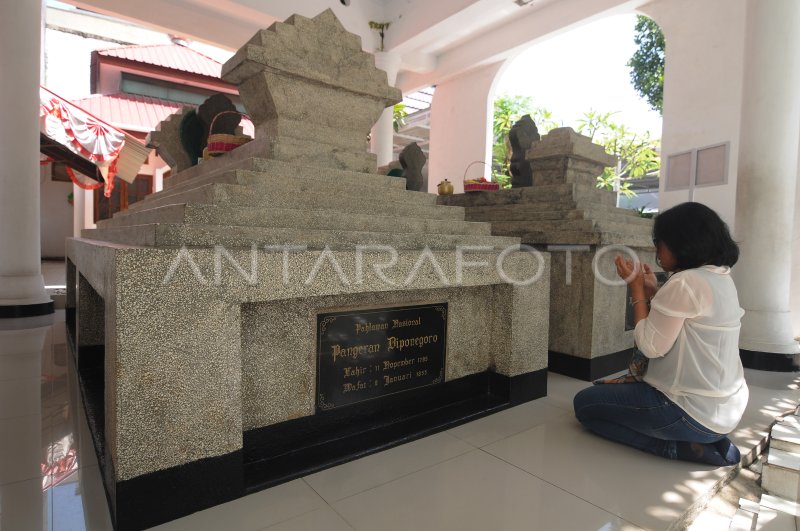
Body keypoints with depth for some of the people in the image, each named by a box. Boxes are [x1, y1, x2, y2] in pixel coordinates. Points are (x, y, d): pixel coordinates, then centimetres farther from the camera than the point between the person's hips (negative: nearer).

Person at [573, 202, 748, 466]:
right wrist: (652, 292, 8)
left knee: (584, 403, 2)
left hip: (696, 412, -10)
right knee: (606, 389, 26)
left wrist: (636, 288, -11)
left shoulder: (685, 282, -24)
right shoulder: (721, 277, 6)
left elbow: (650, 346, -18)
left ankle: (677, 446, -4)